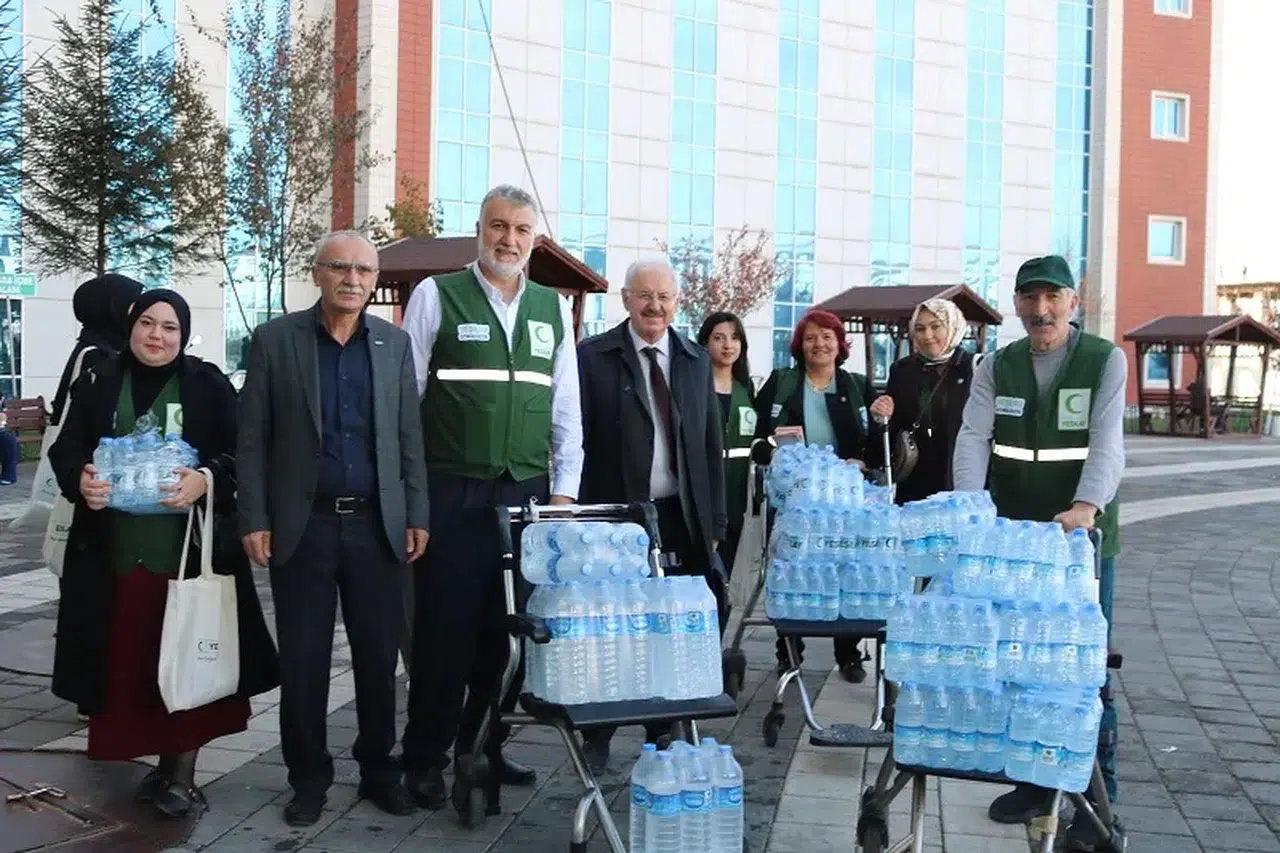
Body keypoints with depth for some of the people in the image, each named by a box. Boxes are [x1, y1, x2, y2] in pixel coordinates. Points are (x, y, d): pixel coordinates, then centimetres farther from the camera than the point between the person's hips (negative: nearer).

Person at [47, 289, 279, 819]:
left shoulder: (209, 384, 1)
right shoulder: (99, 383, 8)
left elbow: (240, 453, -1)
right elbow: (66, 447, 9)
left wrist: (207, 479, -20)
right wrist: (81, 479, -11)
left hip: (190, 550, -2)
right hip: (114, 552, 3)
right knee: (125, 661, 7)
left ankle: (180, 773, 16)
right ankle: (164, 763, 24)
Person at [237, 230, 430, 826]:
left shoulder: (394, 343, 6)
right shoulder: (274, 339, 0)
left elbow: (408, 436, 7)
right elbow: (252, 438, -1)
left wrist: (416, 516, 3)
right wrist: (254, 520, -6)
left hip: (377, 525, 2)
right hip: (302, 525, -1)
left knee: (379, 655, 8)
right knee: (303, 660, 7)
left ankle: (378, 768, 25)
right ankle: (309, 778, 23)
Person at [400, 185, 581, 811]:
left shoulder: (554, 308, 11)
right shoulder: (436, 296, 0)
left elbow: (566, 410, 12)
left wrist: (563, 492, 5)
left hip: (528, 495, 4)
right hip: (452, 495, -3)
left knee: (510, 629, 7)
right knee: (445, 628, 3)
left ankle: (482, 748, 24)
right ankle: (425, 758, 19)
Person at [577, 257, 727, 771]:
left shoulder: (697, 361, 11)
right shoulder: (593, 357, -2)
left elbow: (712, 446, 13)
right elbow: (576, 440, -4)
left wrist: (714, 521, 9)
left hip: (682, 518, 4)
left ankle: (664, 736, 23)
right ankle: (596, 740, 21)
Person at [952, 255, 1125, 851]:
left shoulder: (1106, 360, -3)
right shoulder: (996, 366, 5)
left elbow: (1106, 442, -16)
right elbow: (974, 438, -7)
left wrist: (1086, 506, -33)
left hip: (1082, 537, -3)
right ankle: (1033, 784, 25)